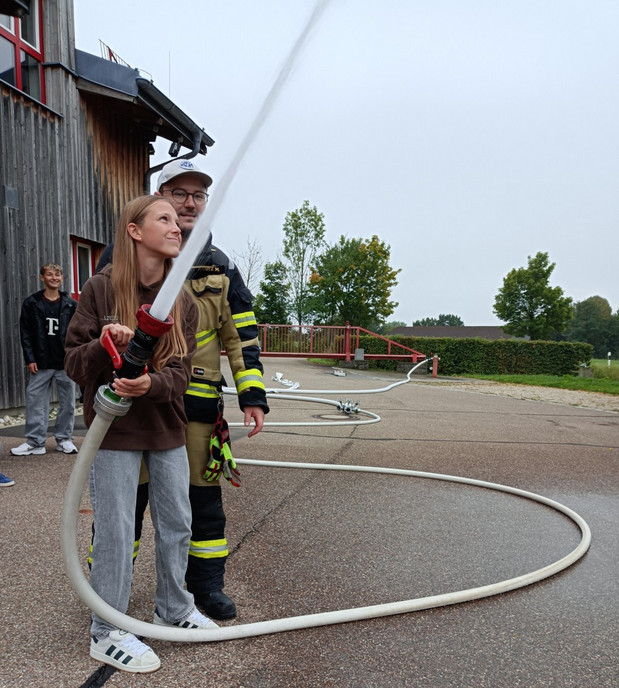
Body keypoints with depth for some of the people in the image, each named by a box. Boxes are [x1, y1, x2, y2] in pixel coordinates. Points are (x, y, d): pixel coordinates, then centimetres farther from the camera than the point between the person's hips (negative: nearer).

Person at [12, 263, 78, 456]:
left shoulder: (71, 304, 5)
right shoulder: (31, 303, 3)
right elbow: (26, 333, 1)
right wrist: (30, 359, -6)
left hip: (66, 362, 1)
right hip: (41, 363, 0)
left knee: (67, 402, 6)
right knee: (35, 401, 1)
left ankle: (64, 439, 18)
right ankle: (35, 442, 10)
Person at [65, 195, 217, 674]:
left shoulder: (184, 303, 0)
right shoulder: (101, 289, -9)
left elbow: (181, 373, -6)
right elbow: (74, 364, -7)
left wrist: (151, 383, -27)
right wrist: (103, 347, -28)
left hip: (166, 429, 5)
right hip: (115, 430, -4)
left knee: (178, 523, 14)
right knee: (116, 530, 3)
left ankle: (174, 608, 37)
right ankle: (107, 633, 23)